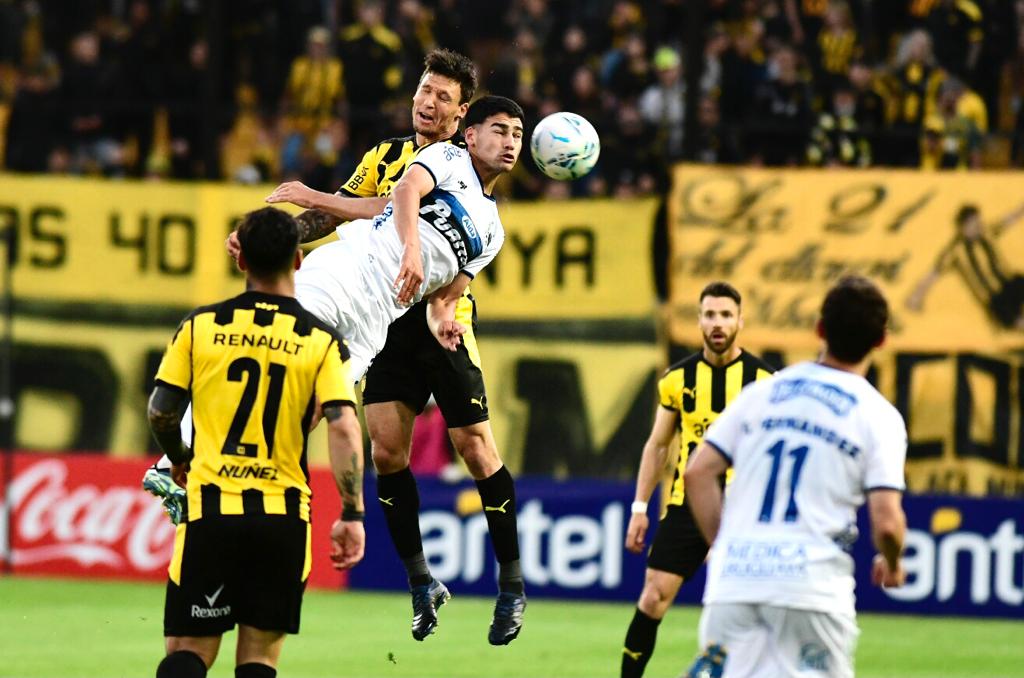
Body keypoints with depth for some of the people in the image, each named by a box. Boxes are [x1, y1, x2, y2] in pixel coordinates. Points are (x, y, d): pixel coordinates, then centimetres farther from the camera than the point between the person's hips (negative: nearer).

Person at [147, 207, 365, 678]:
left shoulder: (201, 325, 2)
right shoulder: (323, 341, -1)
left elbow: (160, 412, 3)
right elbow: (343, 427, -10)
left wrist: (179, 461, 24)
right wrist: (352, 515, -8)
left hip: (209, 510, 0)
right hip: (283, 516, 0)